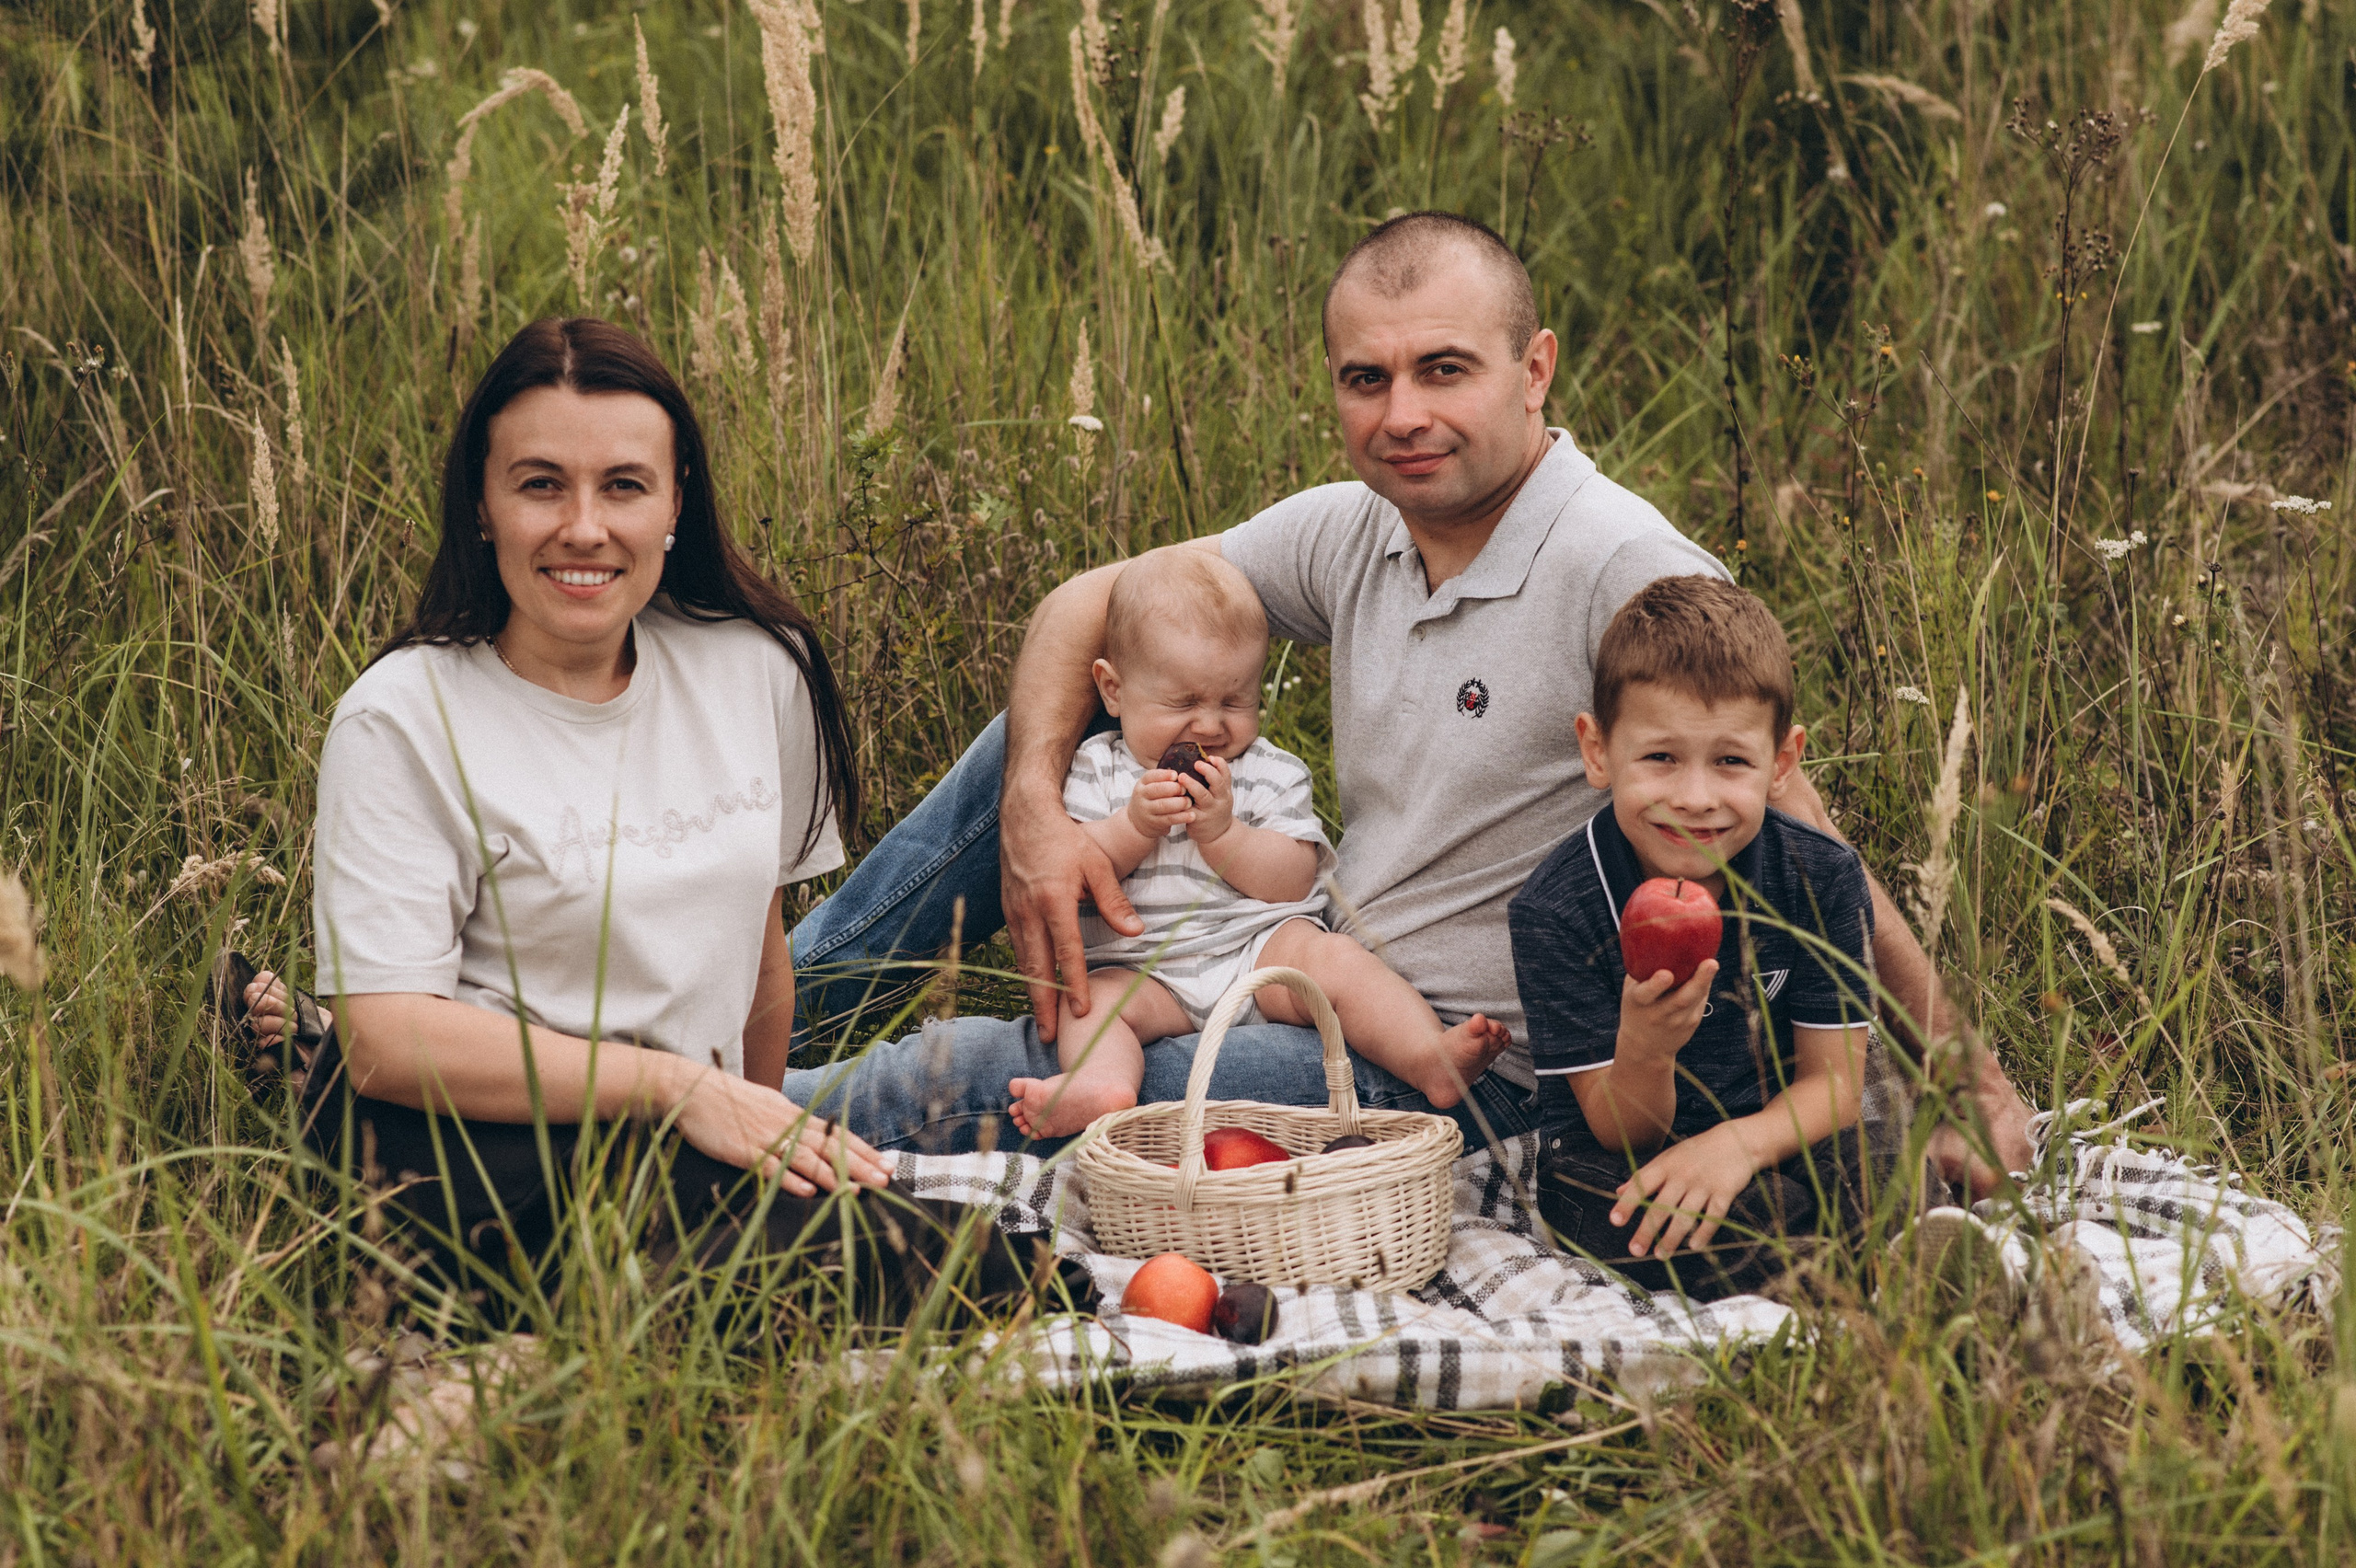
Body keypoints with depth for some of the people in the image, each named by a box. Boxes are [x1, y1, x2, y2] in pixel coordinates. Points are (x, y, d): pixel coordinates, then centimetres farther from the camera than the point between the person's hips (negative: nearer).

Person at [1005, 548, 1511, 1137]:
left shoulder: (1272, 774, 9)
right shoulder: (1097, 769, 8)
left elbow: (1290, 882, -2)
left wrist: (1221, 832, -16)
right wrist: (1134, 827, -17)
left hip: (1263, 946, 0)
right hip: (1143, 971, 0)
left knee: (1334, 960, -26)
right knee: (1090, 1000, -28)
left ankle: (1432, 1056, -41)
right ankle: (1101, 1083, -59)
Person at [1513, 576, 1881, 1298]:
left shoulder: (1823, 879, -9)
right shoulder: (1556, 911, -17)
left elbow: (1834, 1083, -6)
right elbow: (1621, 1135, -14)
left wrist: (1740, 1143, -30)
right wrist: (1643, 1050, -39)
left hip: (1775, 1138, 2)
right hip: (1616, 1156, -2)